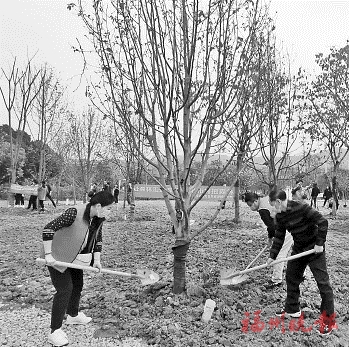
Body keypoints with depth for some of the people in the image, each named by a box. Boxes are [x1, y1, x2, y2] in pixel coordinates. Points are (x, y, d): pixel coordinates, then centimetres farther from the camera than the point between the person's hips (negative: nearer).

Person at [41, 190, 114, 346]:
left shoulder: (98, 219, -7)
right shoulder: (74, 213, -31)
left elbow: (97, 239, 7)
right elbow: (48, 229, -28)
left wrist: (97, 260, 1)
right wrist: (48, 254, -28)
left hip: (75, 258, 8)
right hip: (57, 257, -8)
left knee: (78, 285, 20)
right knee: (65, 289, -11)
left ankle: (73, 315, 45)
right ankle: (55, 331, 3)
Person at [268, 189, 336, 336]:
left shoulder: (301, 208, -25)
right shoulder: (279, 217, -2)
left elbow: (323, 222, -24)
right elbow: (279, 237, 5)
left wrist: (319, 243, -21)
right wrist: (272, 255, 3)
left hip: (314, 249, -7)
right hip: (298, 249, 8)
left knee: (323, 282, -3)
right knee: (291, 278, 13)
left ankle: (329, 319, 12)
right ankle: (292, 309, 31)